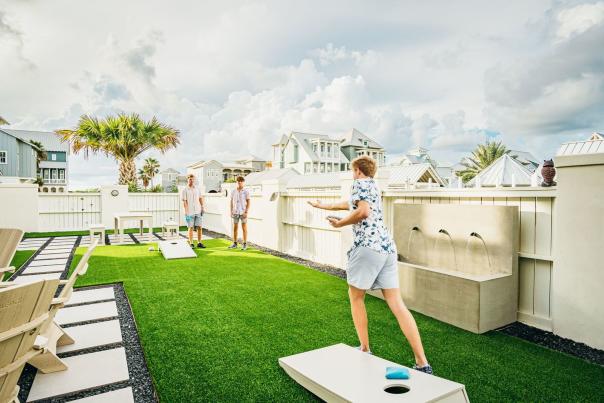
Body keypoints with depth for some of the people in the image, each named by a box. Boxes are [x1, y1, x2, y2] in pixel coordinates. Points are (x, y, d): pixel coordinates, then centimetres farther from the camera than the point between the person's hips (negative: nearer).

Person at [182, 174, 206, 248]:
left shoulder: (197, 189, 9)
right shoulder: (185, 190, -4)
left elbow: (200, 199, 13)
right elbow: (184, 202, -7)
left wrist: (202, 208, 7)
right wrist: (186, 212, -12)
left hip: (198, 211, 4)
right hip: (190, 213, -4)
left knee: (199, 227, 3)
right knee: (191, 228, 2)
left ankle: (199, 243, 12)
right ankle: (191, 244, 10)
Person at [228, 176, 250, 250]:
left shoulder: (246, 191, -4)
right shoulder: (233, 192, 7)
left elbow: (248, 202, -5)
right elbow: (231, 202, 11)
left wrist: (246, 212, -13)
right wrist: (231, 211, 5)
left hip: (243, 212, -4)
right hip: (235, 212, 4)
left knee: (244, 228, 0)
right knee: (235, 228, 8)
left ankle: (245, 244, 6)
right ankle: (235, 244, 18)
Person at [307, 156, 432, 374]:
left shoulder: (360, 183, 1)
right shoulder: (374, 186, 27)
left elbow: (363, 211, -17)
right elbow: (349, 204, 41)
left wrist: (340, 223, -2)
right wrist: (322, 205, 52)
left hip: (368, 247, -8)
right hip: (388, 247, 8)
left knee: (356, 298, 12)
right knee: (397, 305, 4)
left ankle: (365, 350, 19)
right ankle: (422, 362, 2)